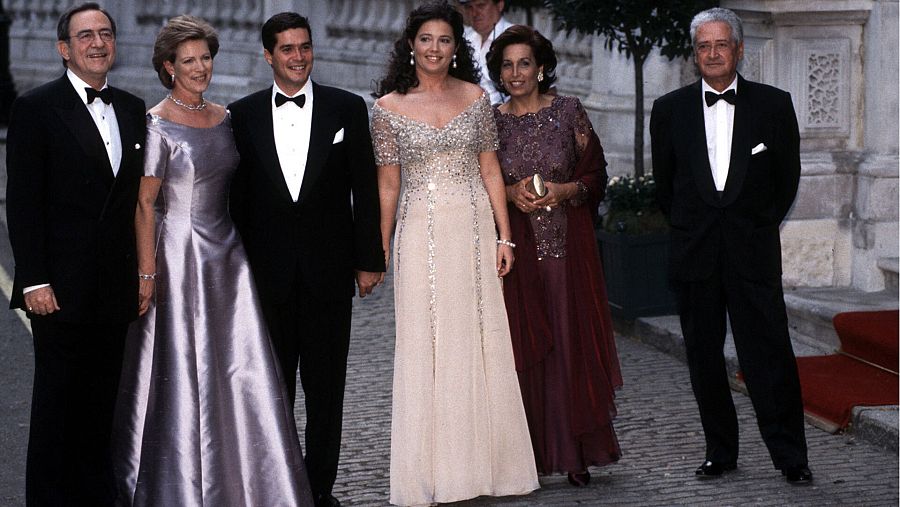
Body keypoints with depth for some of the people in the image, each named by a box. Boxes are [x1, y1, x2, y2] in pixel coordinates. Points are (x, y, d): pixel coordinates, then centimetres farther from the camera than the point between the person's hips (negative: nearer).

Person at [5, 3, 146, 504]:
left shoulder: (132, 109, 11)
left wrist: (141, 272, 9)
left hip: (116, 288, 5)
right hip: (62, 288, -5)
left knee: (102, 401, 12)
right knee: (57, 402, 4)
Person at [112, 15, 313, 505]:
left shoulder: (224, 117, 9)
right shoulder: (157, 124, -9)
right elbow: (144, 203, -10)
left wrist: (240, 246, 14)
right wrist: (146, 273, -14)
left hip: (225, 252, 6)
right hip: (178, 254, -6)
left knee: (240, 366, 5)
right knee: (181, 369, 1)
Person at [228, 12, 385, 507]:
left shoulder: (347, 108, 1)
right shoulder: (243, 115, 3)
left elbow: (365, 188, 2)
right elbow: (235, 196, 5)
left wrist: (369, 259, -1)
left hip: (329, 266, 0)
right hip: (267, 270, 1)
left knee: (326, 383, 6)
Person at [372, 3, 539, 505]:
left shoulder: (476, 98, 4)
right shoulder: (389, 106, 0)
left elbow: (490, 171, 6)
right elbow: (388, 185, 3)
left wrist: (504, 236, 1)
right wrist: (380, 251, 3)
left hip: (473, 228, 1)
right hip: (420, 233, -1)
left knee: (481, 341, 4)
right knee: (425, 346, 2)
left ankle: (482, 461, 16)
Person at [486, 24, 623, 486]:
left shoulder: (569, 112, 3)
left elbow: (596, 174, 5)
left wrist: (565, 191, -13)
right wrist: (511, 193, -9)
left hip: (568, 244, -1)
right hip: (516, 248, 1)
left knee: (572, 343, -1)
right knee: (524, 346, 1)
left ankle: (577, 452, 6)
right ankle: (534, 453, 8)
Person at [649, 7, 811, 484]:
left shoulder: (774, 104, 3)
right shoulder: (670, 109, 6)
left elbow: (787, 177, 10)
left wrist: (762, 224, 9)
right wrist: (688, 227, 12)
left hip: (754, 252, -2)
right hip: (694, 254, 2)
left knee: (769, 354, -6)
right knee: (704, 358, 7)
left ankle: (790, 456, 0)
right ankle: (720, 451, 17)